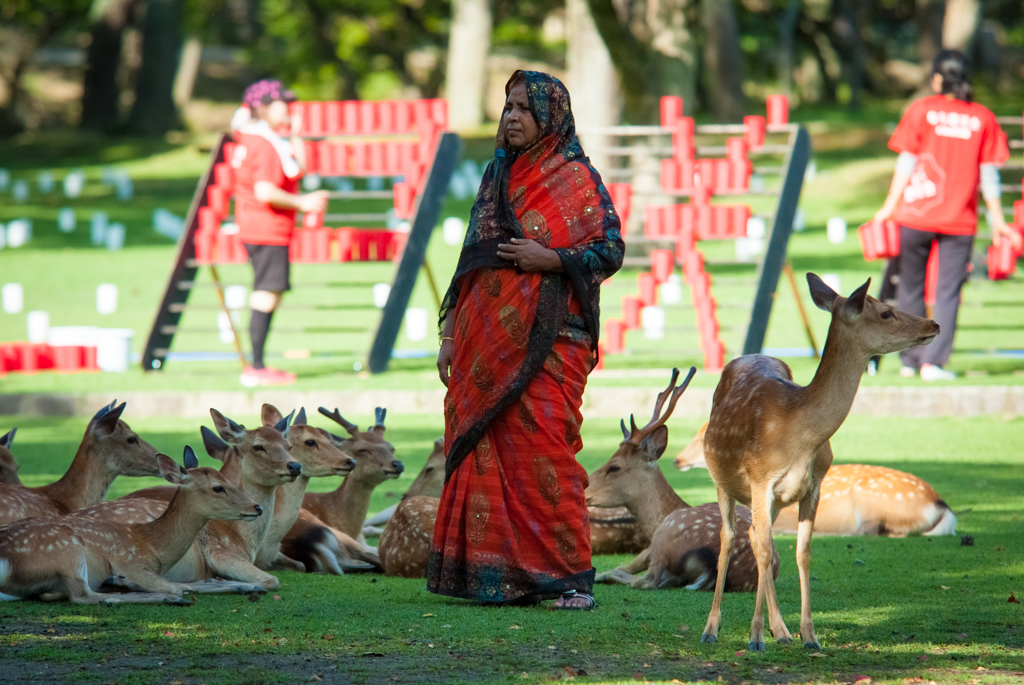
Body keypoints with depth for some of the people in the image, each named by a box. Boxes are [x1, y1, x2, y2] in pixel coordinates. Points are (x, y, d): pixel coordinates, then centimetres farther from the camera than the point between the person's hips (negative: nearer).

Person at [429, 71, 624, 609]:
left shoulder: (576, 179, -2)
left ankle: (570, 577, -8)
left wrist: (547, 259, -18)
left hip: (544, 337, -6)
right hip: (485, 338, 6)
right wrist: (449, 333, 13)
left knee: (542, 450, -12)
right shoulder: (497, 177, 16)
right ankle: (497, 574, 6)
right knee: (485, 453, 2)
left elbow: (611, 249, -6)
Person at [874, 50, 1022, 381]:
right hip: (960, 218, 0)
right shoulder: (983, 118, 4)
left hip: (916, 215, 0)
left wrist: (889, 207, 4)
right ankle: (934, 362, -9)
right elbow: (989, 174, 3)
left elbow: (906, 163, -2)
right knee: (948, 292, 1)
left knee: (911, 288, 12)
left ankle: (910, 360, 16)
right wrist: (997, 222, 8)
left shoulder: (921, 110, 0)